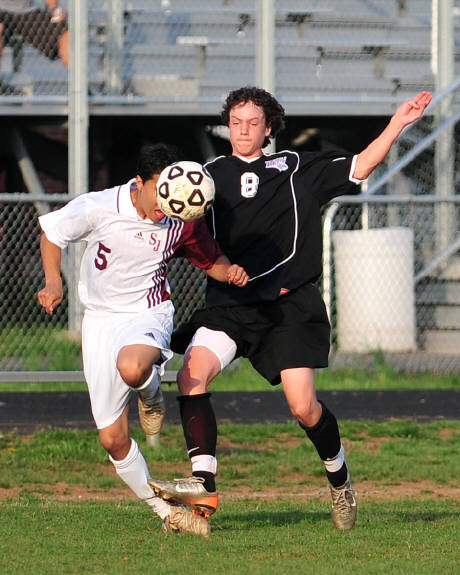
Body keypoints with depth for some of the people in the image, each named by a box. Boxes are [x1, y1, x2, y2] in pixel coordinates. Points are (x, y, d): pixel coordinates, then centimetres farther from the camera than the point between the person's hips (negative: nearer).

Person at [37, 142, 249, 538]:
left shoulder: (184, 222, -10)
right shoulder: (99, 208, -14)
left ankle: (151, 395, -2)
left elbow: (211, 260, 9)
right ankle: (162, 509, 18)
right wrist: (54, 282, -10)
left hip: (149, 314, -1)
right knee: (112, 438, 0)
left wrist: (230, 273, -13)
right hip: (100, 321, 1)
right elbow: (51, 231, 3)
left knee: (132, 368, -40)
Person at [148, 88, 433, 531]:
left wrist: (399, 122, 5)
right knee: (191, 375, -24)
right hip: (229, 303, 2)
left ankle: (340, 479, 18)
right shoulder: (210, 176, 13)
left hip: (289, 304, -2)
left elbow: (358, 168, 11)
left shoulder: (297, 168, 11)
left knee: (304, 408, -10)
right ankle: (203, 484, -26)